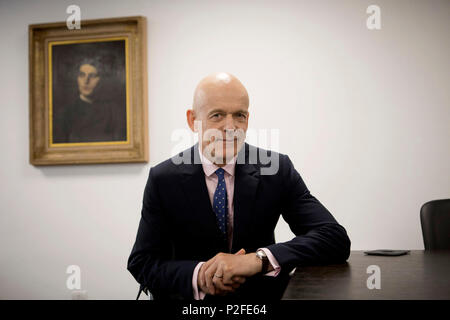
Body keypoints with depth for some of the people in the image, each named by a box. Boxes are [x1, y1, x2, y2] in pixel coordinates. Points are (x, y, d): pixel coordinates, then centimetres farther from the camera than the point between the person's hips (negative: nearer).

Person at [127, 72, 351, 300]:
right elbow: (142, 263, -4)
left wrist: (257, 259, -27)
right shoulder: (162, 179, -5)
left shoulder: (277, 170, -6)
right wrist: (198, 276, -24)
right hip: (189, 299, 0)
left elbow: (336, 239, -13)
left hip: (261, 296, 1)